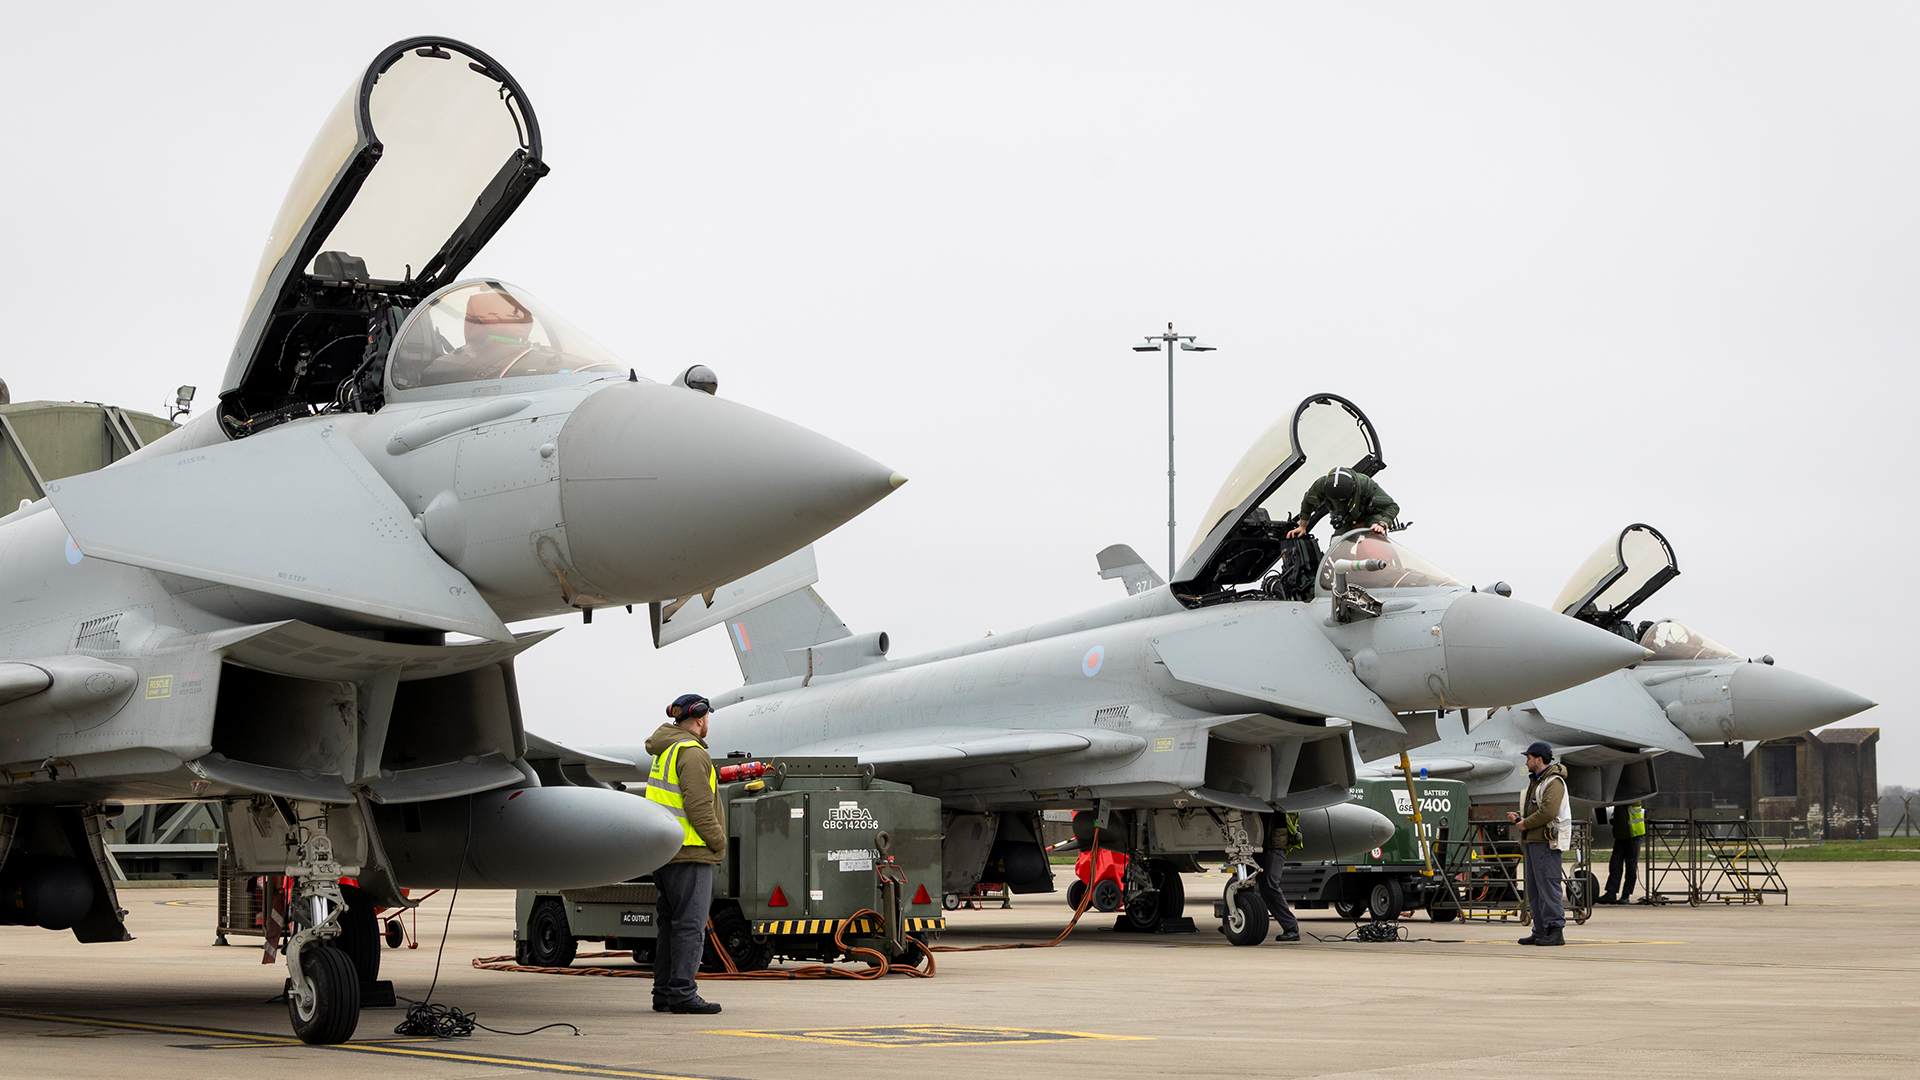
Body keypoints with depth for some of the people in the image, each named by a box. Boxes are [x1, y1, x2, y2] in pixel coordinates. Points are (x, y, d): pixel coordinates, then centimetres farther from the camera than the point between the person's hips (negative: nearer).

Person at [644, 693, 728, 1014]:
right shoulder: (691, 753, -13)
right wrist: (718, 841, -8)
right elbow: (698, 805, -18)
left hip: (665, 853, 10)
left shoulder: (663, 752, 19)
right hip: (690, 854, -10)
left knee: (670, 924, 13)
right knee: (690, 925, -8)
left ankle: (663, 993, 15)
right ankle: (683, 993, -10)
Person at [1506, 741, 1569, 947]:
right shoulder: (1535, 782, 22)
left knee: (1548, 885, -12)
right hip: (1533, 841, 11)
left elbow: (1548, 812, -23)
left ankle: (1556, 931, -11)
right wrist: (1518, 817, 8)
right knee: (1534, 889, 10)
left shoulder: (1554, 782, -11)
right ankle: (1540, 931, 13)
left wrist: (1526, 823, -14)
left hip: (1547, 842, -11)